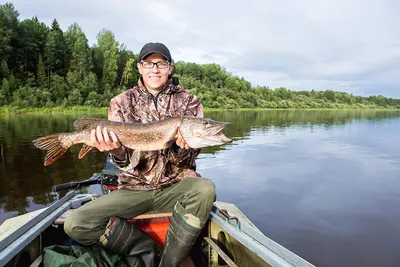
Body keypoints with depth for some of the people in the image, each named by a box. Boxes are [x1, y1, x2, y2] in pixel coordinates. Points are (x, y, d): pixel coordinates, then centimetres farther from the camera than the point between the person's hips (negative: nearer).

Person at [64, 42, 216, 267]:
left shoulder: (189, 102, 1)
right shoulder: (121, 102, 2)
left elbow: (187, 160, -5)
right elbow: (126, 163, -6)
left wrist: (182, 148, -28)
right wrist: (117, 152, -29)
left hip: (176, 185, 0)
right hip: (134, 187, 1)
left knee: (204, 189, -33)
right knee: (75, 225, -16)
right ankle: (145, 248, 2)